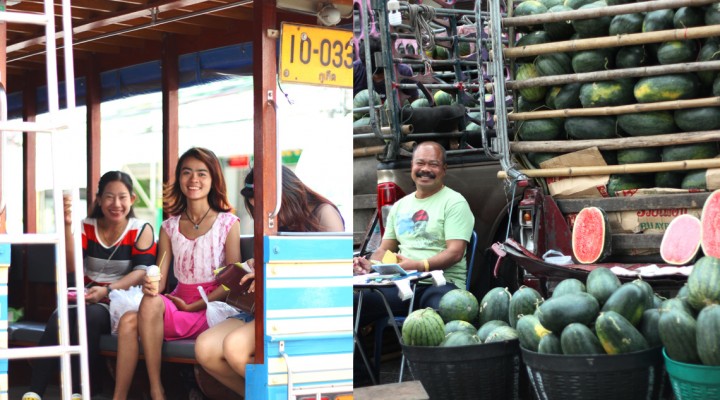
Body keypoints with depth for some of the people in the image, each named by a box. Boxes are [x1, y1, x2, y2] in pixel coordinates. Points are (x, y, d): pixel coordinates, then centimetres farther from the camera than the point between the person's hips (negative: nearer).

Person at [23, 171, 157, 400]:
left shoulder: (141, 230, 2)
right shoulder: (86, 227, 9)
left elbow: (142, 271, -9)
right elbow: (72, 266, -5)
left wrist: (107, 290, -23)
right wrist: (67, 225, -18)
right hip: (87, 298, 3)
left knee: (89, 316, -36)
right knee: (58, 318, -31)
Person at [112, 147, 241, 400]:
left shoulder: (228, 223, 0)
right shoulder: (169, 228, 13)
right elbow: (160, 279, 4)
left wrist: (193, 306, -13)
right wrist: (151, 285, -21)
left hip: (211, 308, -4)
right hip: (178, 303, 4)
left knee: (151, 304, -30)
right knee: (129, 321, -24)